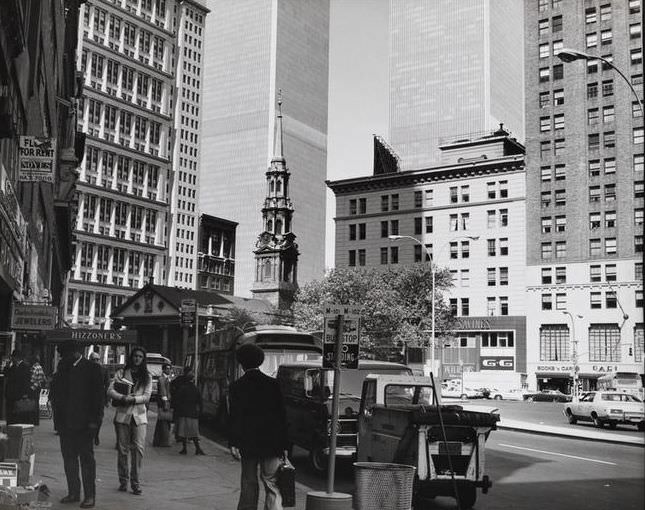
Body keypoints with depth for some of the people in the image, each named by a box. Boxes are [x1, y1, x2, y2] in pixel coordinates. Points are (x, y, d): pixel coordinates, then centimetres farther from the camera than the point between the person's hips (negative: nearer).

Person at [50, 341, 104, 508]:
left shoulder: (91, 369, -5)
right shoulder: (62, 369, 12)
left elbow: (98, 395, -8)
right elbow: (54, 394, 16)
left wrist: (94, 420, -12)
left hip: (84, 423, -6)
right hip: (65, 422, 6)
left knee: (86, 458, 0)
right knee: (68, 458, 10)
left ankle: (90, 495, 5)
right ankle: (73, 492, 20)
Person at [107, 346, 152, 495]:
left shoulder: (147, 376, 10)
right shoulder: (121, 373, 9)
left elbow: (147, 397, 1)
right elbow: (110, 391, -1)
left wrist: (133, 399, -15)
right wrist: (123, 397, -18)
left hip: (139, 416, 0)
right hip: (122, 414, 0)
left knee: (138, 448, -8)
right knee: (122, 449, 2)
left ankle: (136, 482, -2)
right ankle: (123, 481, 15)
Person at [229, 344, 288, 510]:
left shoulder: (237, 386, -2)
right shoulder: (273, 384, 0)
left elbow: (234, 417, -6)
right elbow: (282, 415, 0)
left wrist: (233, 443, -4)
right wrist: (284, 444, 4)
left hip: (247, 443, 0)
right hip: (271, 443, 0)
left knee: (249, 484, 13)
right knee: (272, 484, 1)